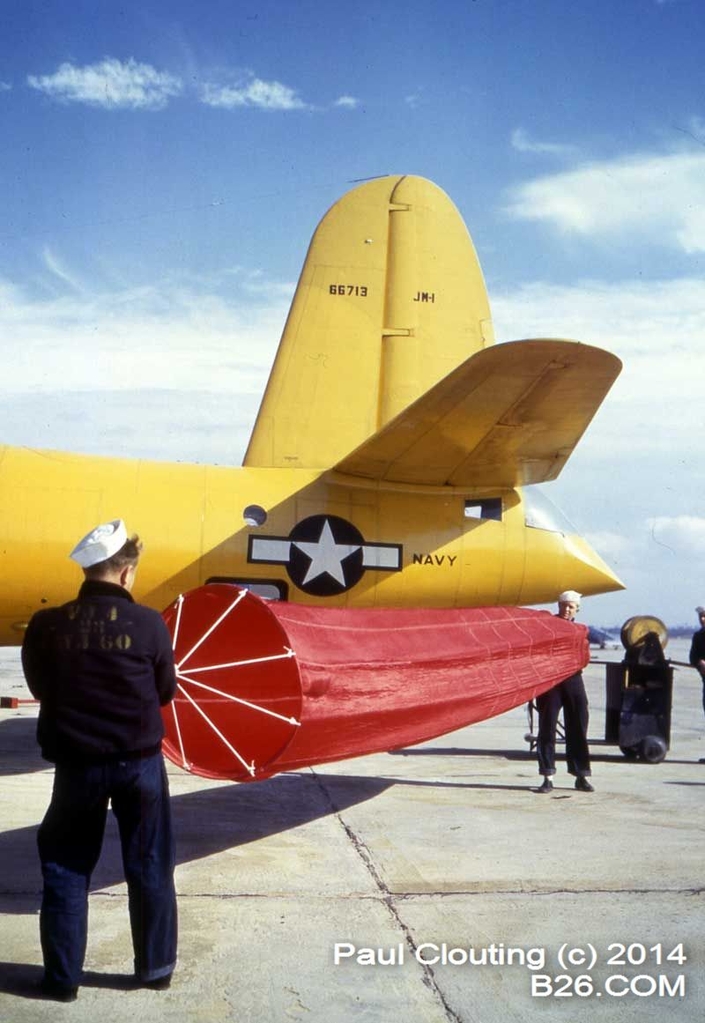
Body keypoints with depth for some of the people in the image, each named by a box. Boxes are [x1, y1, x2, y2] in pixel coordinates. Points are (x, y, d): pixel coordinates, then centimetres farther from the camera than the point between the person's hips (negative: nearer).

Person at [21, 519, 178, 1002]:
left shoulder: (47, 625, -9)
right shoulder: (148, 623, -13)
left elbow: (41, 688, 6)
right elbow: (165, 692, 0)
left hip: (77, 763, 1)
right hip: (140, 761, 0)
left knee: (65, 869, 16)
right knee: (150, 867, 14)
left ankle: (63, 977, 21)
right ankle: (156, 968, 25)